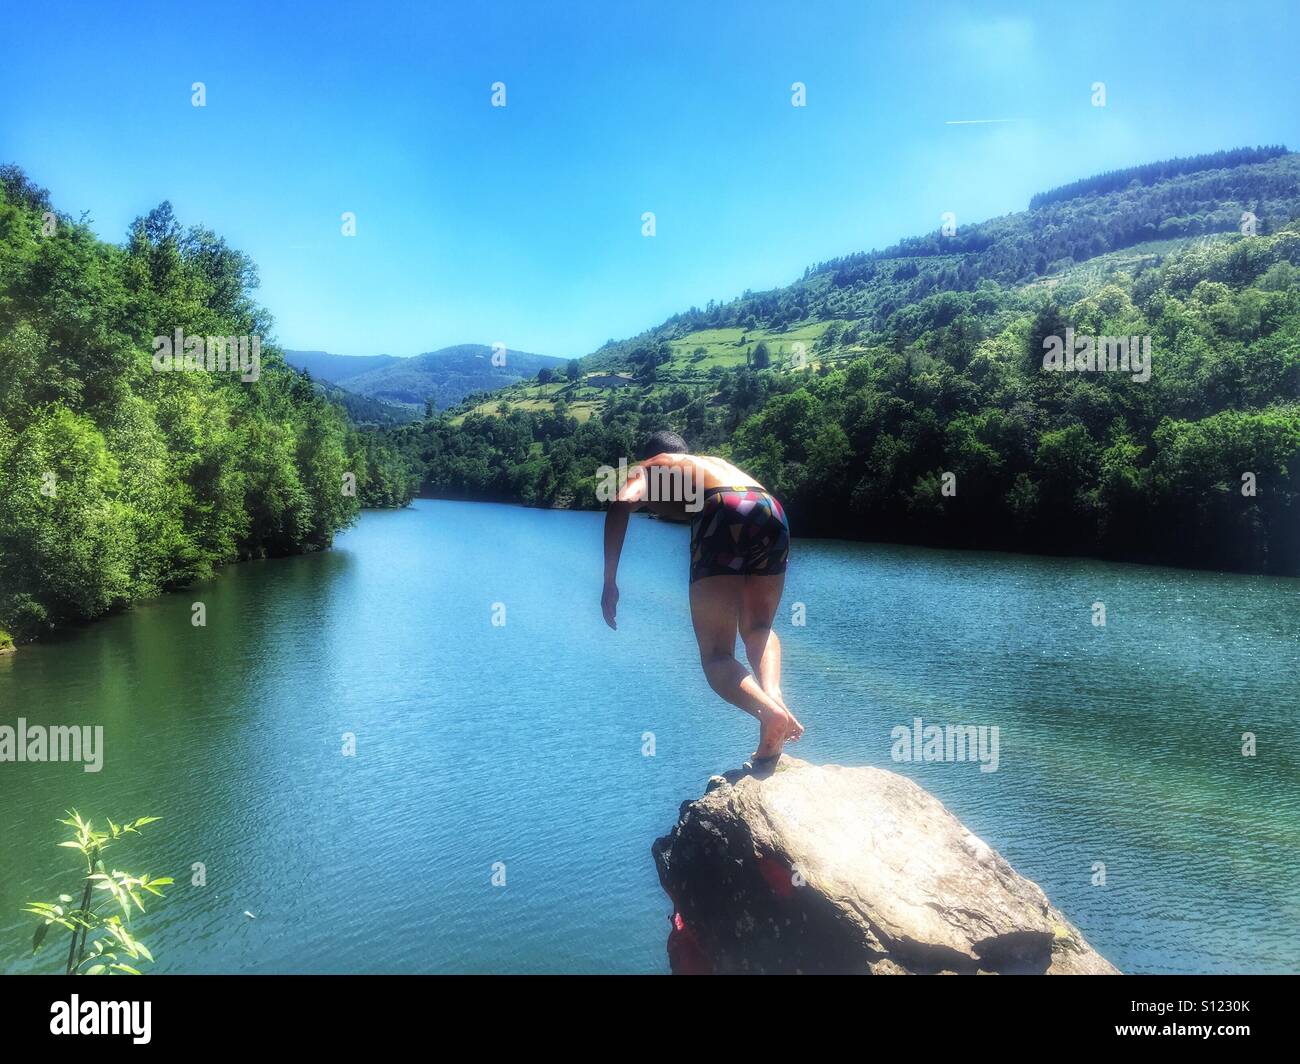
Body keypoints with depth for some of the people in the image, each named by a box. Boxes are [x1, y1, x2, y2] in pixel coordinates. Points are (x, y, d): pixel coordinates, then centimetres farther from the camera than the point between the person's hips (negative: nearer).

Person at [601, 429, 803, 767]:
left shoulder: (646, 468, 25)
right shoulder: (715, 462, 41)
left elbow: (622, 503, 3)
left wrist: (609, 581, 1)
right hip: (771, 510, 5)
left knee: (716, 654, 2)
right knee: (758, 629, 24)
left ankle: (769, 713, -26)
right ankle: (773, 694, -5)